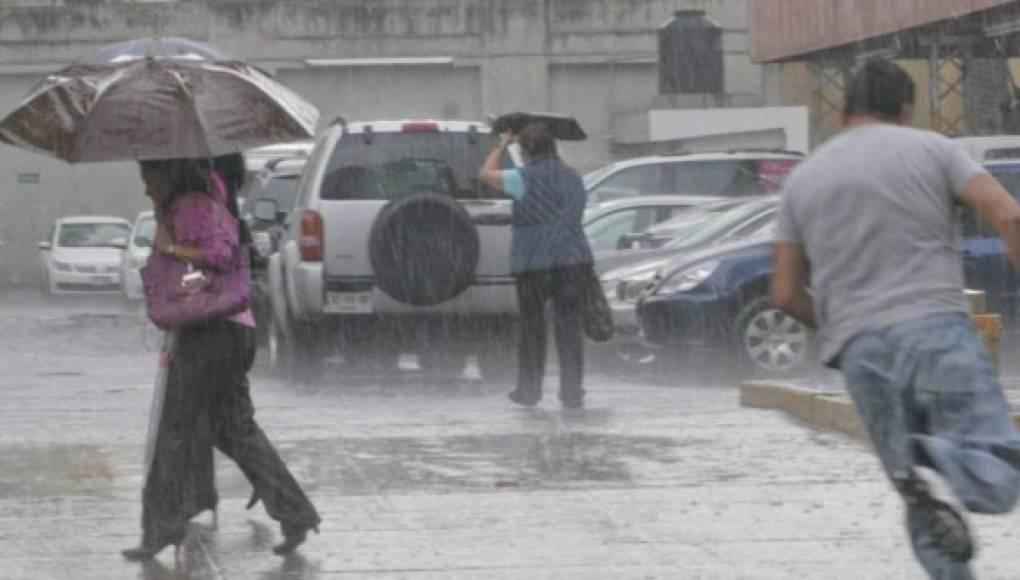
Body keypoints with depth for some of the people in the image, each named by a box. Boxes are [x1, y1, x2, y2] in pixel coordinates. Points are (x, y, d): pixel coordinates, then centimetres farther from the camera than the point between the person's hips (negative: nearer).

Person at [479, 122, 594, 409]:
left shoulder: (527, 179, -9)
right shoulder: (572, 178, 11)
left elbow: (487, 174, 2)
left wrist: (501, 147, 17)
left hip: (533, 262, -4)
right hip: (573, 260, 4)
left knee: (532, 327, 8)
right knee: (569, 327, 4)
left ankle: (529, 390, 16)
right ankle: (572, 393, 2)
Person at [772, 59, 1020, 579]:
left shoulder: (802, 179, 17)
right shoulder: (931, 149, 9)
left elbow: (786, 294, 16)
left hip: (861, 353, 4)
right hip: (937, 331, -3)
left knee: (925, 513, 12)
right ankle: (936, 460, -36)